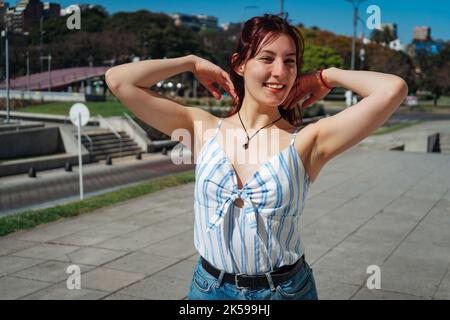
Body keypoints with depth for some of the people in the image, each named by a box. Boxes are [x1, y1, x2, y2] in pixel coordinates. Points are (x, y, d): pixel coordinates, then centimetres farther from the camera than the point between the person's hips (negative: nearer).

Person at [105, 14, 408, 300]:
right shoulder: (203, 129, -5)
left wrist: (327, 76, -5)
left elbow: (393, 89, -19)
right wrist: (194, 63, -1)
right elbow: (119, 79, -7)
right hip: (210, 287, 1)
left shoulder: (308, 140, -11)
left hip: (287, 288, 0)